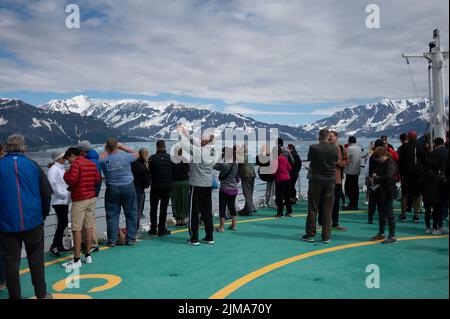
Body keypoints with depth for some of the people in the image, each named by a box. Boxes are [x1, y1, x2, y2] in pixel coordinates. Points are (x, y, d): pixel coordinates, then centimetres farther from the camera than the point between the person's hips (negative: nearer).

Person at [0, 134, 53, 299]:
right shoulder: (33, 165, -2)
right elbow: (47, 193, 0)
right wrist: (43, 214, 14)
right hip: (33, 222, 1)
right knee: (36, 259, 13)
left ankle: (15, 296, 16)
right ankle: (41, 294, 20)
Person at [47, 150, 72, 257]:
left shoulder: (62, 168, 18)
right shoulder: (53, 169, -10)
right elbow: (53, 184, -19)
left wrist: (68, 193, 12)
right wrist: (62, 194, -19)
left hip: (64, 200, 9)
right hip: (58, 201, -9)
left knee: (63, 223, 12)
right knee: (63, 223, -10)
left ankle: (59, 246, 20)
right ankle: (53, 247, -3)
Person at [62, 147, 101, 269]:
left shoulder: (76, 164, -10)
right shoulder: (92, 164, 12)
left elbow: (71, 180, -18)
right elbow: (98, 180, 13)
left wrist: (66, 174, 1)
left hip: (79, 200, -7)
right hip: (91, 198, 7)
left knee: (77, 230, -4)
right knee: (89, 228, 10)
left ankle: (77, 260, -3)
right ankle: (88, 255, 16)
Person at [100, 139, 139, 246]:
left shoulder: (104, 160, -7)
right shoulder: (126, 156, -7)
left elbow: (100, 159, 16)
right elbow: (136, 154, 13)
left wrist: (106, 151, 12)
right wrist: (122, 146, 12)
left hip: (112, 189, 0)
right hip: (128, 188, 0)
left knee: (112, 215, 7)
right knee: (131, 214, 9)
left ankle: (112, 240, 8)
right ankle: (130, 239, 13)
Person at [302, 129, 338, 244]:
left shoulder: (313, 148, -10)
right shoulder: (334, 148, -4)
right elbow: (336, 161, 10)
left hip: (316, 180, -1)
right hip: (330, 180, 2)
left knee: (313, 208, 7)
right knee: (327, 209, 6)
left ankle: (310, 234, 12)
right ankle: (326, 236, 8)